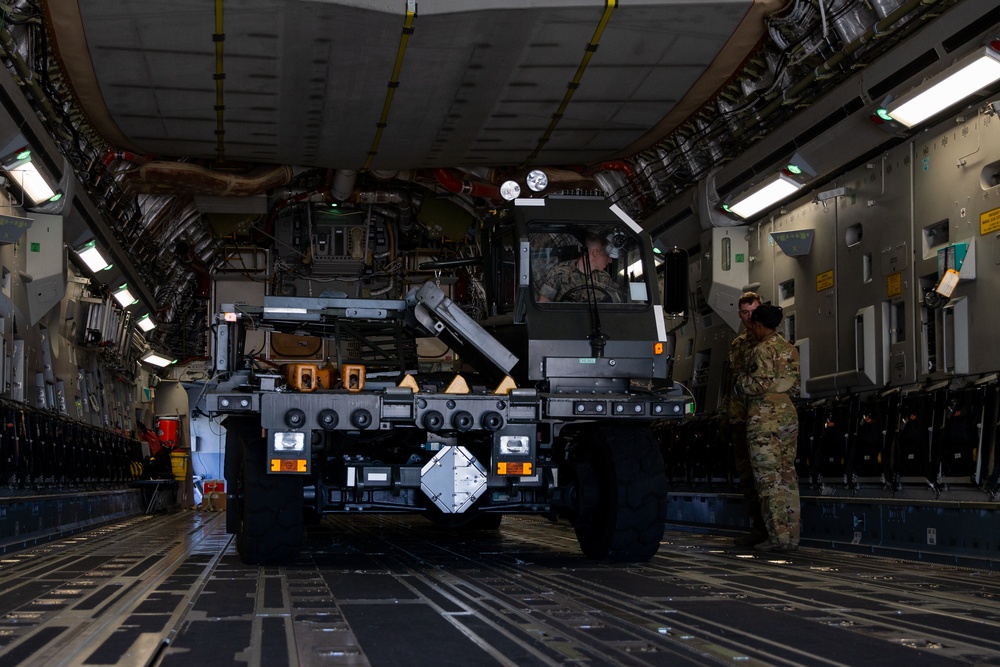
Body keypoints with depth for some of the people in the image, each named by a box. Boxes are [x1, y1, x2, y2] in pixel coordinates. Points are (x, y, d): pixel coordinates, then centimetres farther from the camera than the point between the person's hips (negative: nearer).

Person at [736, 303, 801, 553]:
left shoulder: (762, 350, -10)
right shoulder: (790, 349, 14)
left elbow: (758, 386, -17)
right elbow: (794, 385, 17)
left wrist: (740, 378, 0)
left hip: (765, 417, -8)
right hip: (788, 413, 8)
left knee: (769, 478, -6)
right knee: (788, 476, 9)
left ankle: (778, 537, -8)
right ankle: (792, 536, 9)